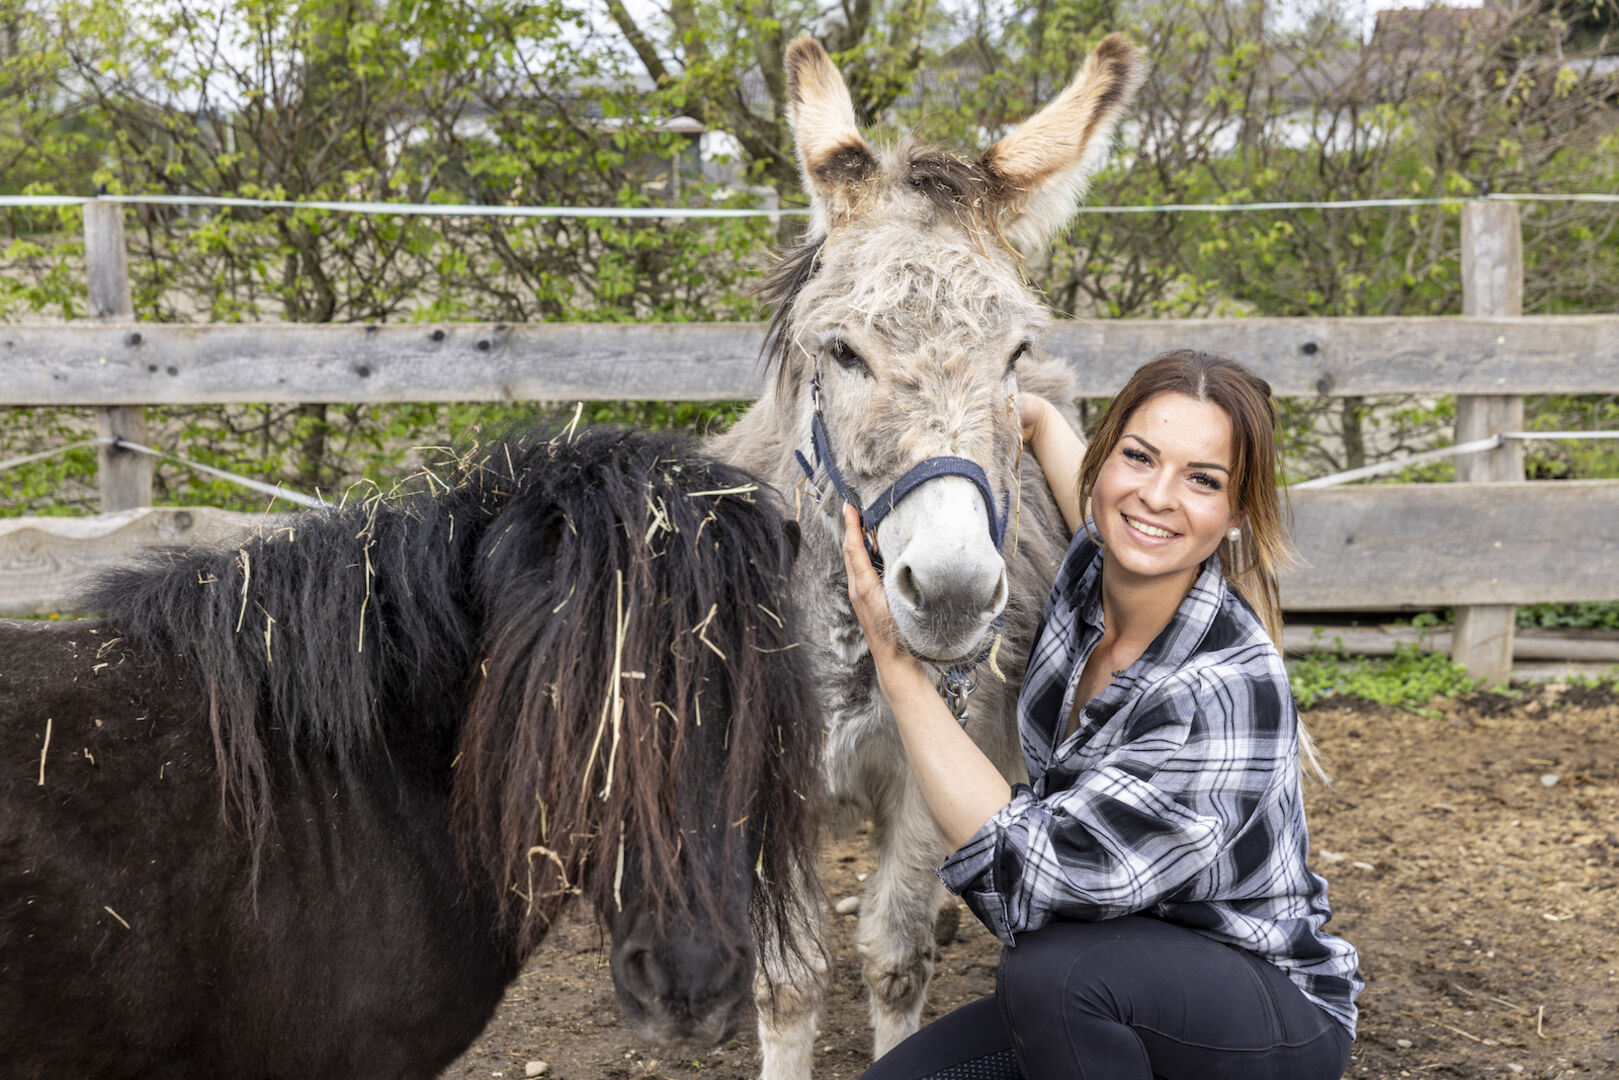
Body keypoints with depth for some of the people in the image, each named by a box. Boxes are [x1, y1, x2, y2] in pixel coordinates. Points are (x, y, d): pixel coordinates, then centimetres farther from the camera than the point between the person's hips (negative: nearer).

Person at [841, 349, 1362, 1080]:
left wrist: (896, 665, -31)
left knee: (1050, 970, -35)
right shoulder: (1087, 570, -8)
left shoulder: (1231, 690, -30)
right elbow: (1032, 415, 15)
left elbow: (1028, 878, -31)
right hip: (1111, 1006, 7)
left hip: (1273, 1018, -7)